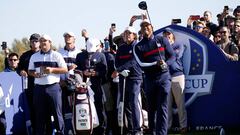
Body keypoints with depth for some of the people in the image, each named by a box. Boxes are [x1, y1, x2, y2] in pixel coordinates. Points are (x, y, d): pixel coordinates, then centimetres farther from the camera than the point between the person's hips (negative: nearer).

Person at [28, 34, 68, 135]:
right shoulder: (34, 57, 15)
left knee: (57, 112, -4)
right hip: (39, 88, 3)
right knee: (39, 113, 4)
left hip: (53, 87, -3)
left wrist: (52, 70, -12)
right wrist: (34, 74, -4)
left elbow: (65, 69, 1)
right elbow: (30, 71, 20)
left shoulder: (56, 55, 4)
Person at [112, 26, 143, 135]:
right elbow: (117, 62, 10)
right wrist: (123, 70, -11)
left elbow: (132, 62, -13)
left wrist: (118, 70, -19)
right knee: (126, 104, 5)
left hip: (135, 78, -5)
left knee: (133, 103, -14)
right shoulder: (121, 48, 14)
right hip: (123, 78, 5)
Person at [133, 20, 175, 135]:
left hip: (163, 76, -2)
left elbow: (172, 56, 7)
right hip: (149, 79, 2)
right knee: (151, 108, 7)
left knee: (162, 108, -11)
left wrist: (166, 63, -14)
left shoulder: (162, 40, 7)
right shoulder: (138, 46, 6)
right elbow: (141, 64, -6)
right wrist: (156, 64, -21)